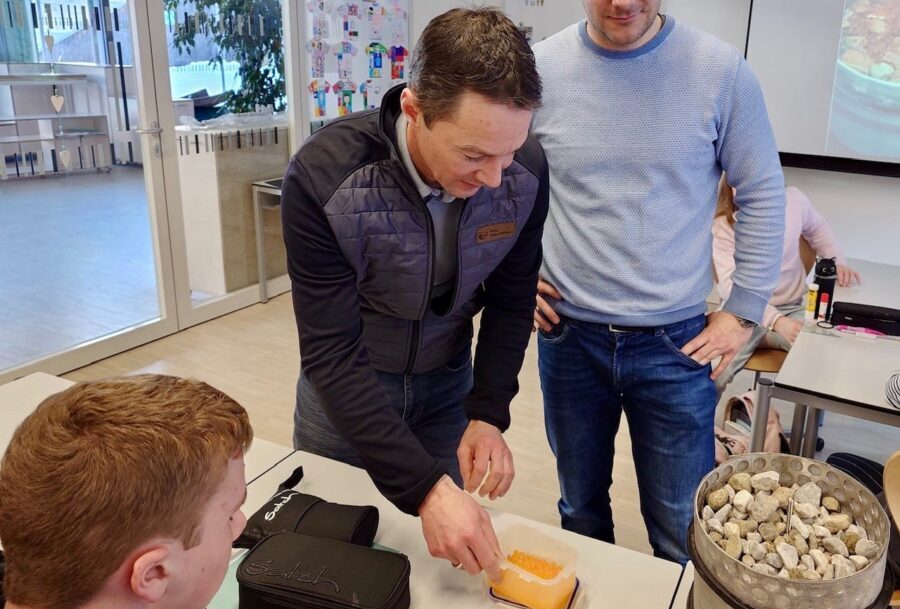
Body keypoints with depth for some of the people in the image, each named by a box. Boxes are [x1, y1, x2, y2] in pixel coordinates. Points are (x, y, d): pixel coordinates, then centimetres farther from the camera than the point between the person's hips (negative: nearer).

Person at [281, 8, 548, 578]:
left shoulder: (526, 171, -21)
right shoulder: (324, 178, -32)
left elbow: (511, 300, -7)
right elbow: (331, 352, -31)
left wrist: (488, 414, -17)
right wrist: (424, 489, -38)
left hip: (449, 380, 3)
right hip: (343, 384, -2)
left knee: (455, 552, 19)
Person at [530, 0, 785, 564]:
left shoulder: (721, 70, -7)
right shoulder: (539, 69, -5)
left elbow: (764, 195, 2)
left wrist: (744, 311, 0)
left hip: (676, 342, -1)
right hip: (570, 334, 2)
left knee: (682, 536, 9)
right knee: (581, 509, 20)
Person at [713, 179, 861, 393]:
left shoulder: (793, 200, -8)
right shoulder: (723, 225, -16)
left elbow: (818, 229, 16)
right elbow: (730, 284, -27)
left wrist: (837, 261, -2)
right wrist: (776, 321, -40)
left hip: (795, 307, 3)